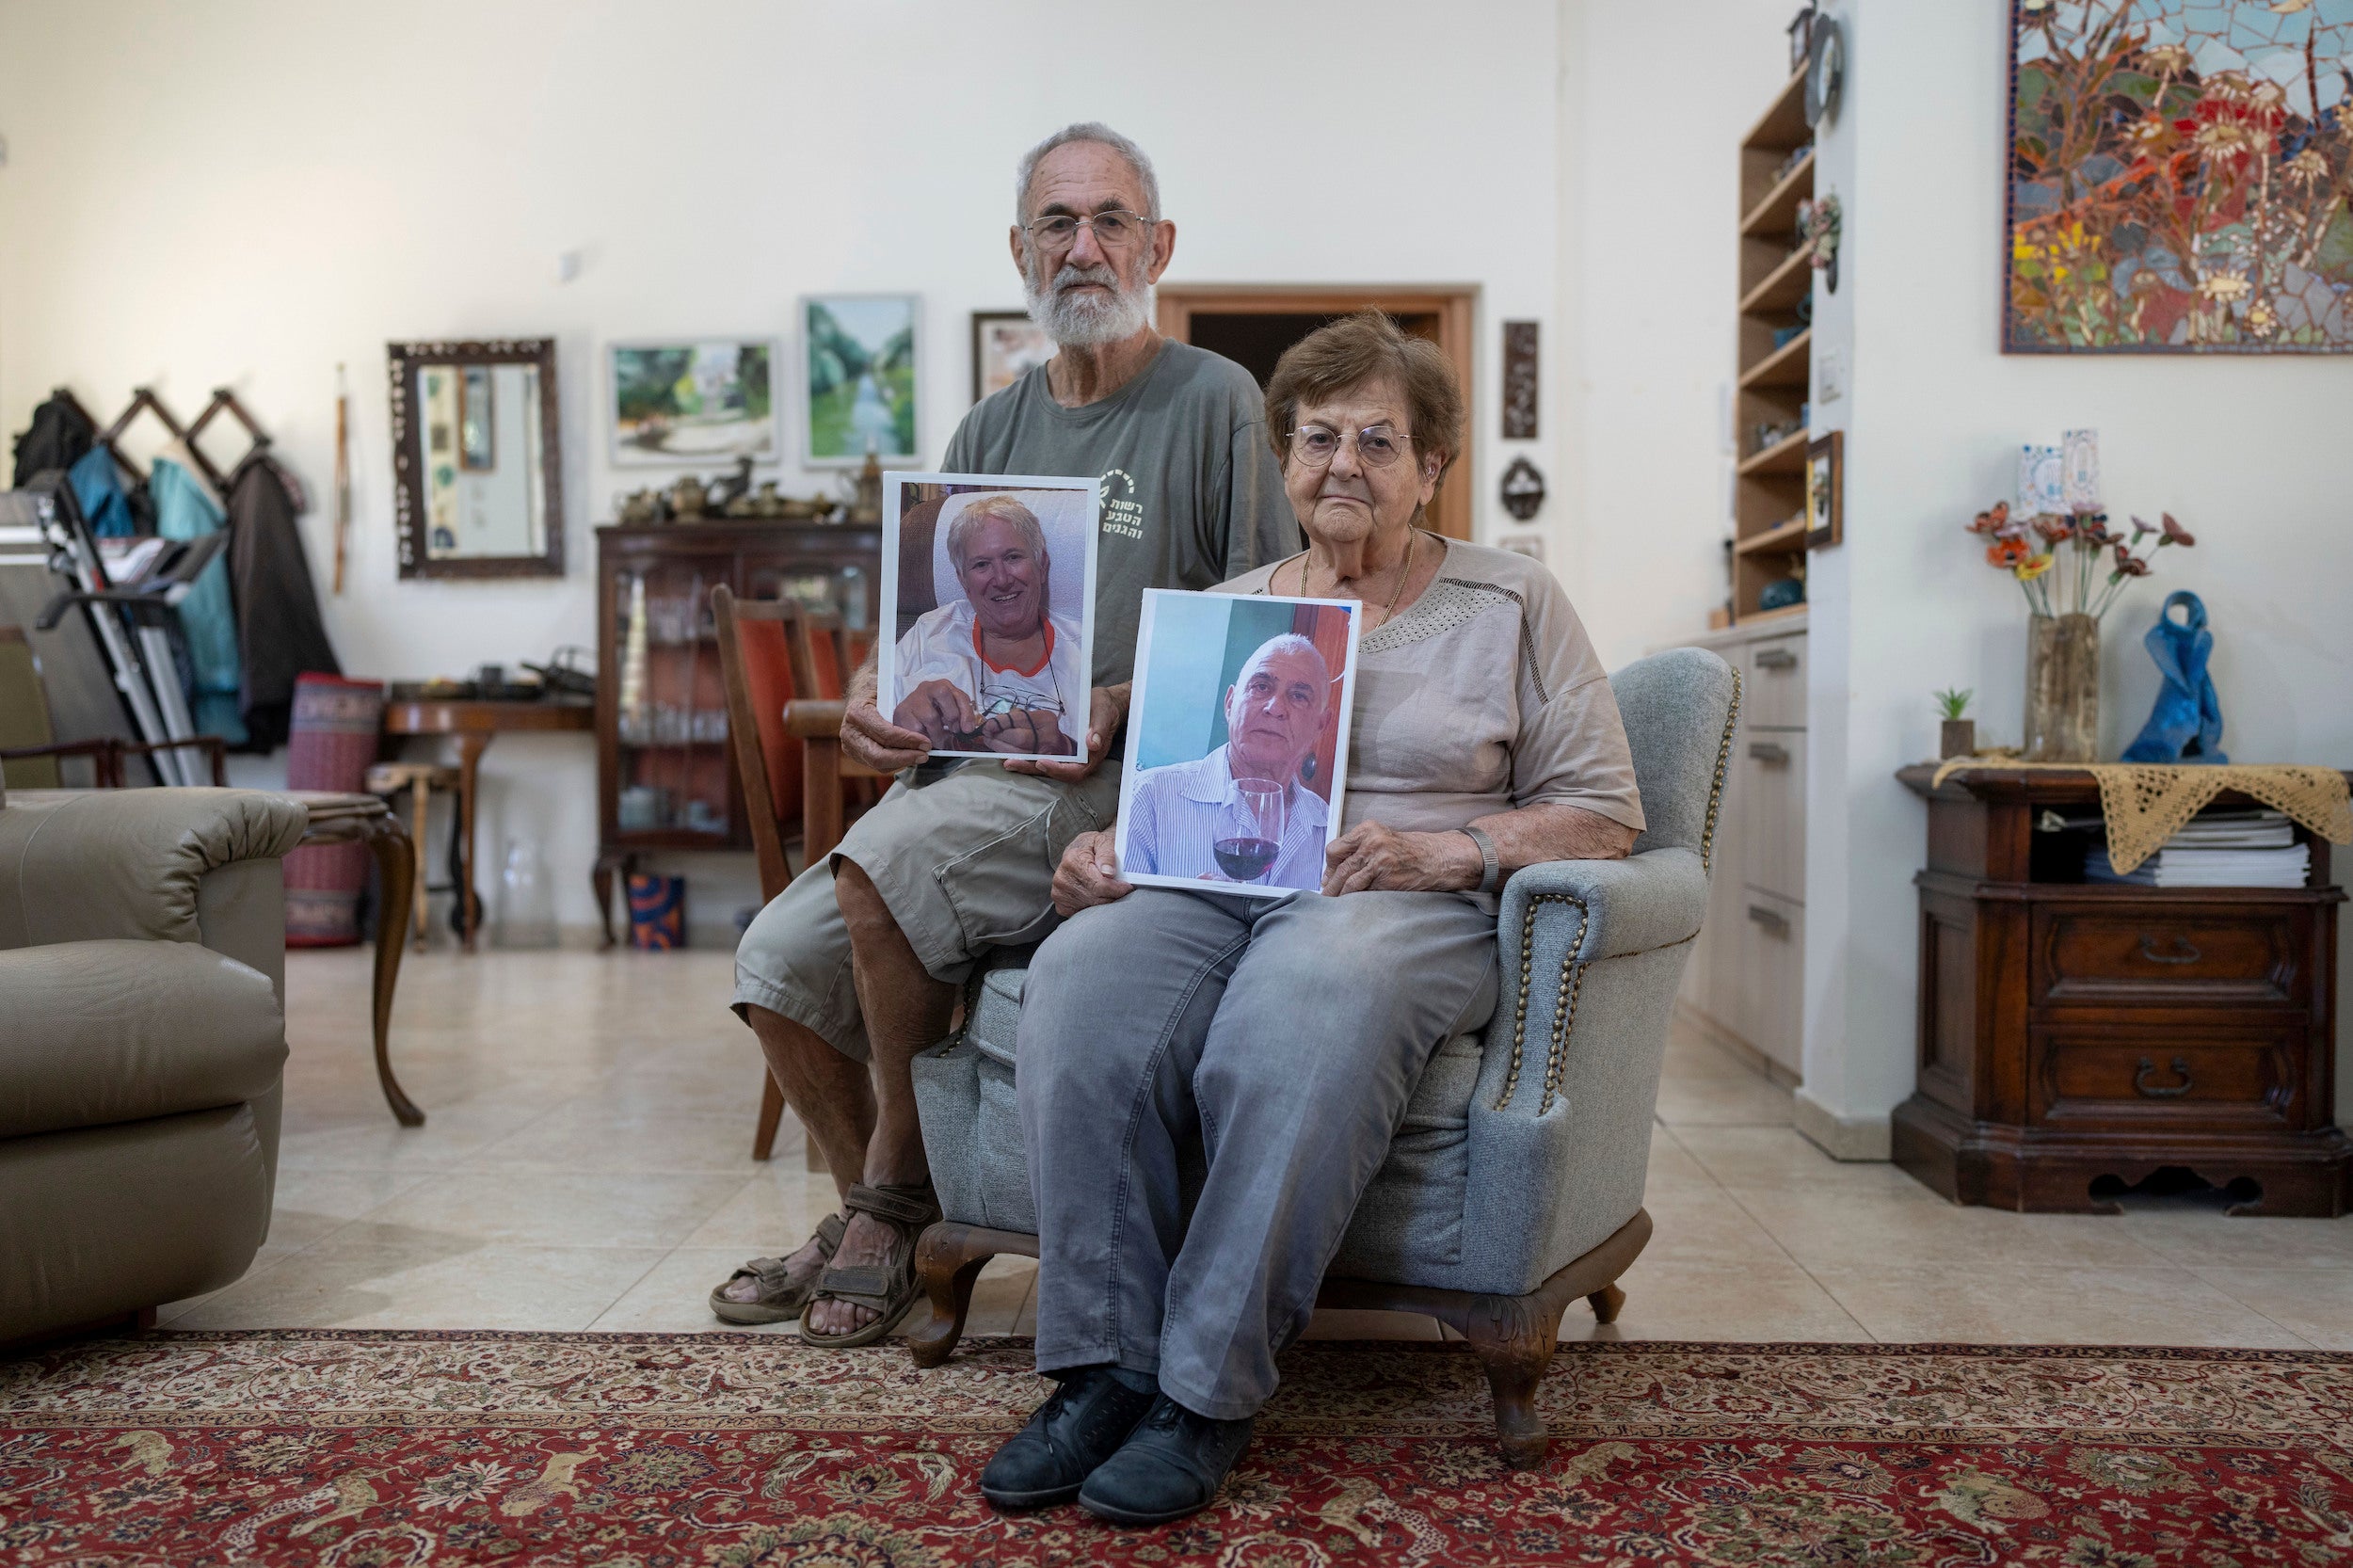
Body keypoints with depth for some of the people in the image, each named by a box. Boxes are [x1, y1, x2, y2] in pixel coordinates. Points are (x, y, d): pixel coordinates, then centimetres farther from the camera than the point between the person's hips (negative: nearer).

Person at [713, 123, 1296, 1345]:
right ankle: (872, 1218, 17)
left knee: (878, 867, -28)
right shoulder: (993, 431, 18)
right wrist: (870, 699, -5)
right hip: (967, 777, 7)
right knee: (778, 963, -7)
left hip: (1126, 783, -6)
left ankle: (899, 1182, -4)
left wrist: (1124, 705, -19)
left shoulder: (1212, 400, -1)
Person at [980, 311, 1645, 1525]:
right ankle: (1104, 1367, -23)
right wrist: (1109, 851, -4)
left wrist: (1442, 851, -11)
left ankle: (1208, 1391, -27)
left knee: (1306, 993, -39)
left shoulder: (1511, 603, 11)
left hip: (1416, 912, -3)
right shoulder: (1226, 608, 21)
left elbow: (1602, 811, 5)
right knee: (1082, 980, -31)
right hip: (1216, 890, 3)